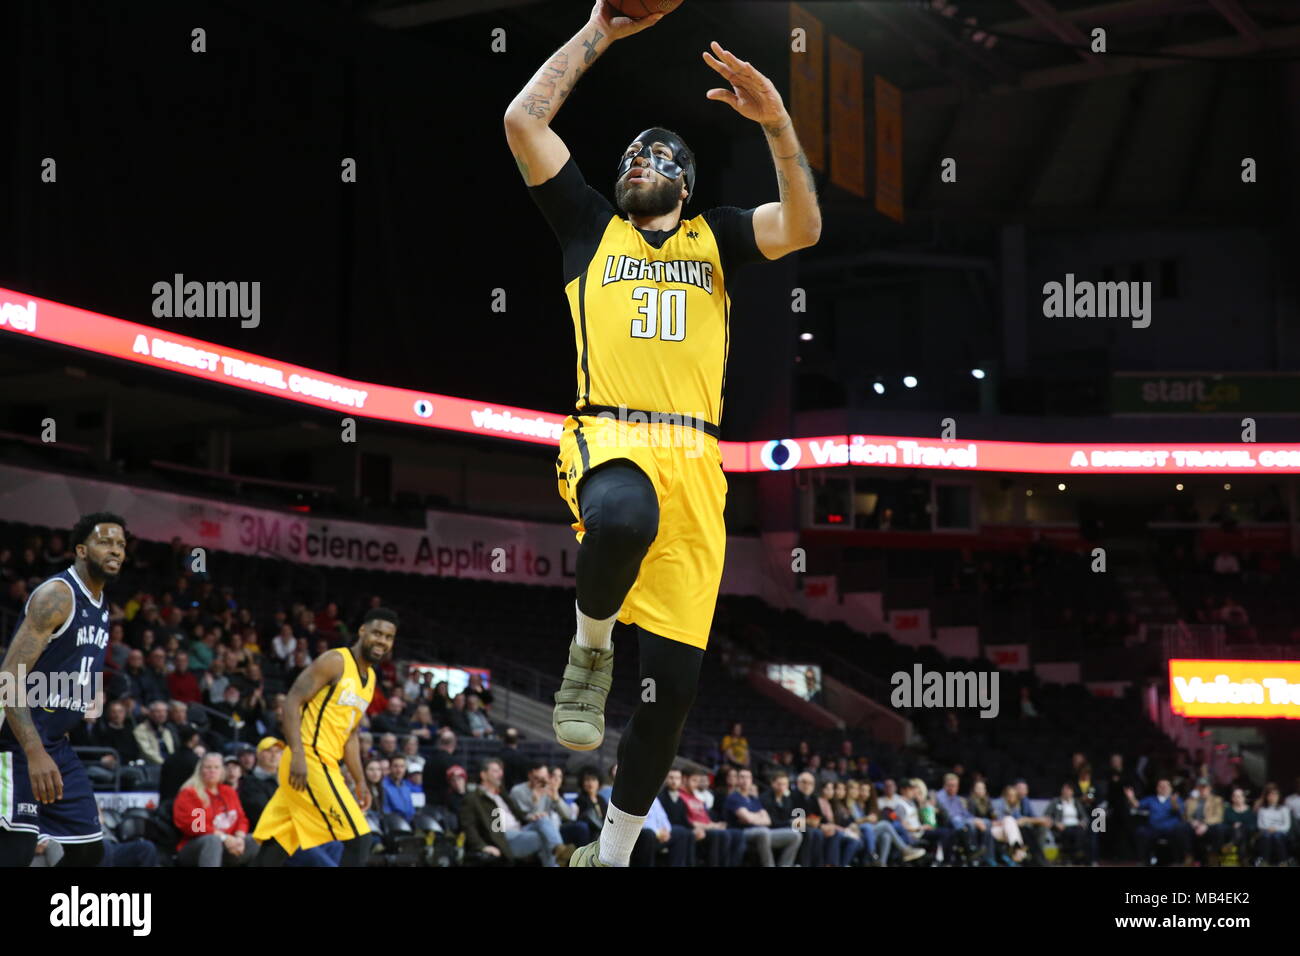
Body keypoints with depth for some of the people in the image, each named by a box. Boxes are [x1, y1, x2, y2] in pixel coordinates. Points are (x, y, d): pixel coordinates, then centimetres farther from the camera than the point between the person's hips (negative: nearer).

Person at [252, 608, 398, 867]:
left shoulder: (371, 679, 18)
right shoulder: (335, 661, -9)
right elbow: (293, 702, -15)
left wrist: (360, 782, 21)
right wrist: (298, 754, -25)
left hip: (324, 763, 9)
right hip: (308, 760, -9)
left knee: (277, 846, 7)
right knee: (358, 838, -11)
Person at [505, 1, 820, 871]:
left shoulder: (716, 236, 21)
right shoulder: (592, 225, 18)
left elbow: (803, 228, 2)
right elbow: (522, 121, 10)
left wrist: (779, 126, -11)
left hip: (694, 459, 2)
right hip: (610, 439, -2)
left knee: (674, 680, -2)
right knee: (623, 517, -42)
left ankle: (610, 854, 14)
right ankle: (592, 646, -11)